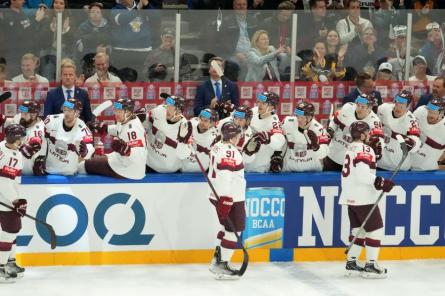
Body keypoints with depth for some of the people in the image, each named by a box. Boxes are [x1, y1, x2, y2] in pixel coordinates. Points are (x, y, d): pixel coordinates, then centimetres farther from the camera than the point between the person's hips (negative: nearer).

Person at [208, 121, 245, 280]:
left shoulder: (217, 147, 9)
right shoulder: (230, 151, -21)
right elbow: (225, 177, -28)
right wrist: (225, 202, -29)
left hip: (218, 195, 10)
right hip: (231, 198, -10)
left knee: (227, 226, 23)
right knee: (233, 230, -2)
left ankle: (217, 258, 26)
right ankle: (221, 266, -1)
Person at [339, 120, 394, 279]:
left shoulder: (351, 149, 16)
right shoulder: (365, 150, -14)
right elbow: (363, 175, -25)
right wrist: (381, 183, -26)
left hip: (350, 197, 9)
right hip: (363, 198, -9)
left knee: (359, 229, 15)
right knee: (375, 229, -2)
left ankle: (351, 263, 15)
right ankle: (370, 265, -3)